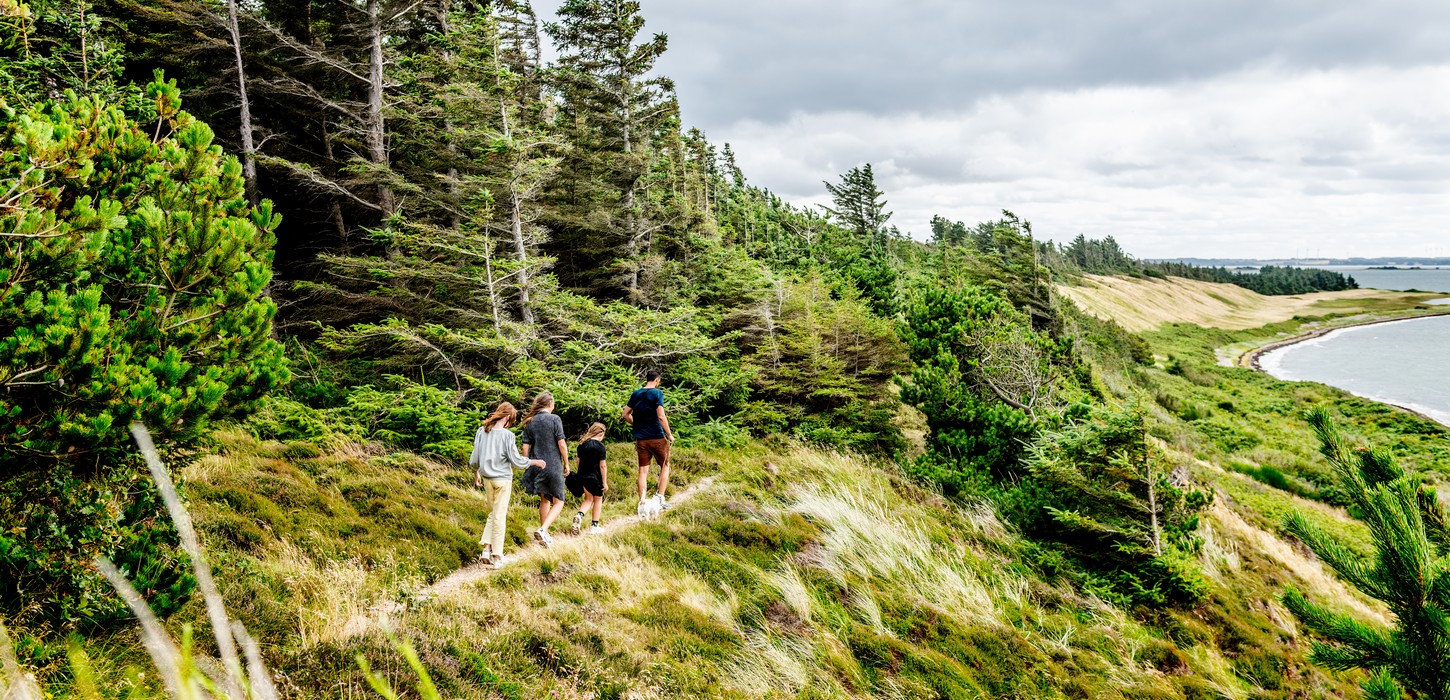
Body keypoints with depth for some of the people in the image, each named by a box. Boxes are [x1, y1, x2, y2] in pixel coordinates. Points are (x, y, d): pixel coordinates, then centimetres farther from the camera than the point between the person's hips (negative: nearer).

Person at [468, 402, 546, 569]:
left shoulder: (481, 431, -1)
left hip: (486, 478, 5)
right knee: (500, 516, 3)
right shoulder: (507, 435, -16)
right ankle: (497, 556, 8)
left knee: (493, 512, 21)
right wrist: (534, 462, 2)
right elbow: (516, 461, -12)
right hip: (503, 479, -5)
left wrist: (476, 473, 22)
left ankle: (487, 548, 13)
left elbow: (474, 458, 6)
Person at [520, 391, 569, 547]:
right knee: (558, 502, 3)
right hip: (554, 467, -5)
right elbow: (561, 443, -10)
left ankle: (544, 535, 24)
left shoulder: (530, 422, 6)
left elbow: (525, 447, 5)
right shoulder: (554, 419, -7)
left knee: (544, 500, 19)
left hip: (537, 467, 5)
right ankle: (542, 530, -18)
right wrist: (566, 464, -1)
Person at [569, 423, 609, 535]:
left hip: (582, 476, 6)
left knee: (588, 498, 21)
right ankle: (594, 526, 16)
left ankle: (579, 515, -5)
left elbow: (579, 461, 11)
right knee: (598, 499, 13)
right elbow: (603, 465, -13)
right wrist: (605, 482, -7)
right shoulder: (599, 446, -13)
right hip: (595, 477, -6)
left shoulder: (582, 444, 5)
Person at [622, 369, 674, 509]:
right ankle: (660, 497, 3)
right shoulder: (657, 393, -10)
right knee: (665, 466, 12)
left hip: (641, 438, 4)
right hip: (657, 437, -4)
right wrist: (670, 434, -9)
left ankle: (642, 501, 4)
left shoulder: (636, 394, 7)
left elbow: (626, 415, 9)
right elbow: (661, 416, -17)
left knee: (643, 471, 8)